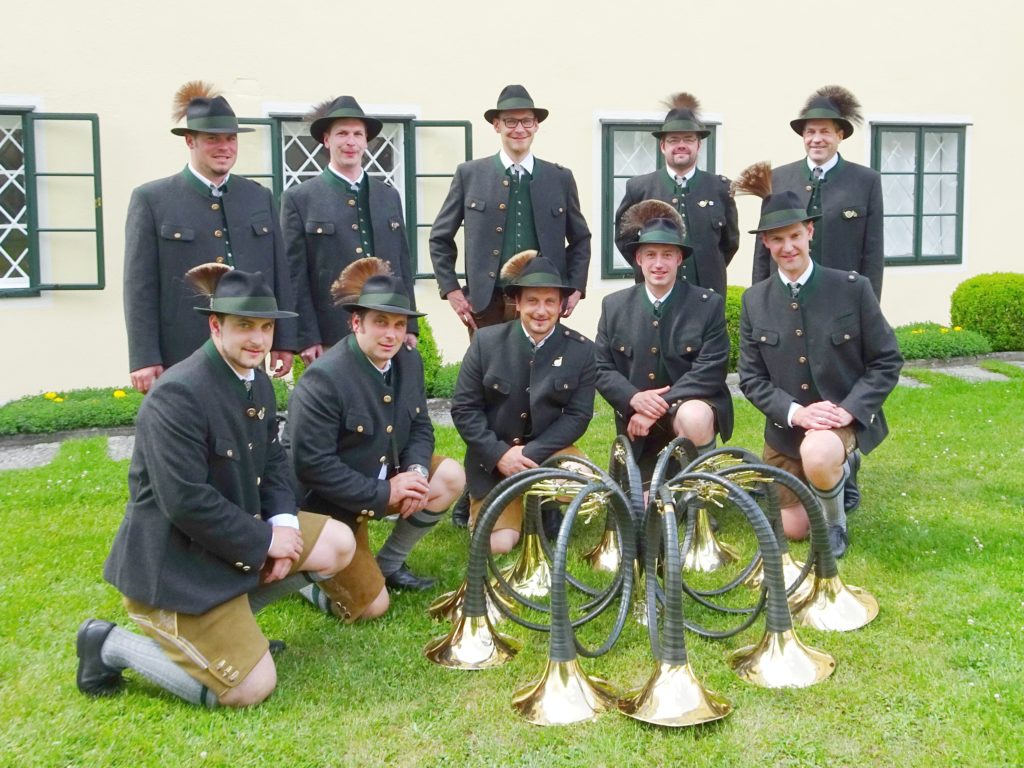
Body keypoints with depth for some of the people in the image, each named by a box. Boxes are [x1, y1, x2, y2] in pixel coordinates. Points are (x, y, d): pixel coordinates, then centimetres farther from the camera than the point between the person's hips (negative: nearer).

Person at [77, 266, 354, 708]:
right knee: (252, 689, -10)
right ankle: (112, 645, 6)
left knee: (338, 545, 6)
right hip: (173, 562, -9)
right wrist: (264, 540, -20)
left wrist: (283, 522, -8)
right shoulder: (177, 395, -26)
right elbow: (186, 502, -29)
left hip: (239, 533, 9)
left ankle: (229, 618, 14)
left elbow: (272, 460, 10)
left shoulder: (257, 382, 3)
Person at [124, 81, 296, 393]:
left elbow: (280, 275, 12)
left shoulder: (260, 197, 12)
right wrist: (144, 359, -8)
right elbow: (140, 288, -3)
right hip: (182, 359, -3)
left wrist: (284, 341, 8)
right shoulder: (151, 200, 0)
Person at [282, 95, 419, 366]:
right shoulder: (299, 199, 1)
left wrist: (409, 326, 9)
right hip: (330, 339, -4)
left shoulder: (389, 196, 14)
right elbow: (295, 277, -2)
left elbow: (403, 266, 15)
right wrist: (306, 339, -7)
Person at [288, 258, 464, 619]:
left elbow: (420, 427, 6)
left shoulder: (409, 361, -3)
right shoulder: (323, 379, -27)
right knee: (372, 606, -10)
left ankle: (389, 564, 10)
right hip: (329, 506, -7)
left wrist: (416, 470, -17)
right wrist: (383, 494, -25)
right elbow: (312, 464, -28)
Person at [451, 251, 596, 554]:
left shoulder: (582, 349, -7)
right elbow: (463, 408, -7)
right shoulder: (486, 341, -9)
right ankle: (477, 503, 20)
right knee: (498, 544, -14)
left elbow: (578, 415, -8)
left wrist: (531, 453, -20)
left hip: (547, 450, 2)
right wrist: (500, 453, -18)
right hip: (493, 458, -1)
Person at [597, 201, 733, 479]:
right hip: (638, 425, 3)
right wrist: (634, 399, -20)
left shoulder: (709, 304, -7)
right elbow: (601, 368, 1)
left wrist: (659, 407, -23)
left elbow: (710, 370, -15)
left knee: (694, 417, -36)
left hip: (691, 406, -3)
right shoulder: (614, 306, 1)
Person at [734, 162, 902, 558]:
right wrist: (795, 412, -20)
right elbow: (751, 378, -3)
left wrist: (848, 409, -21)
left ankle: (835, 520, -4)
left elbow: (888, 360, -6)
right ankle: (835, 473, 43)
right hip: (786, 425, 4)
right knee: (794, 530, 11)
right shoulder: (754, 301, -2)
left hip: (845, 417, -3)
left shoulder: (852, 288, -9)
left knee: (819, 456, -39)